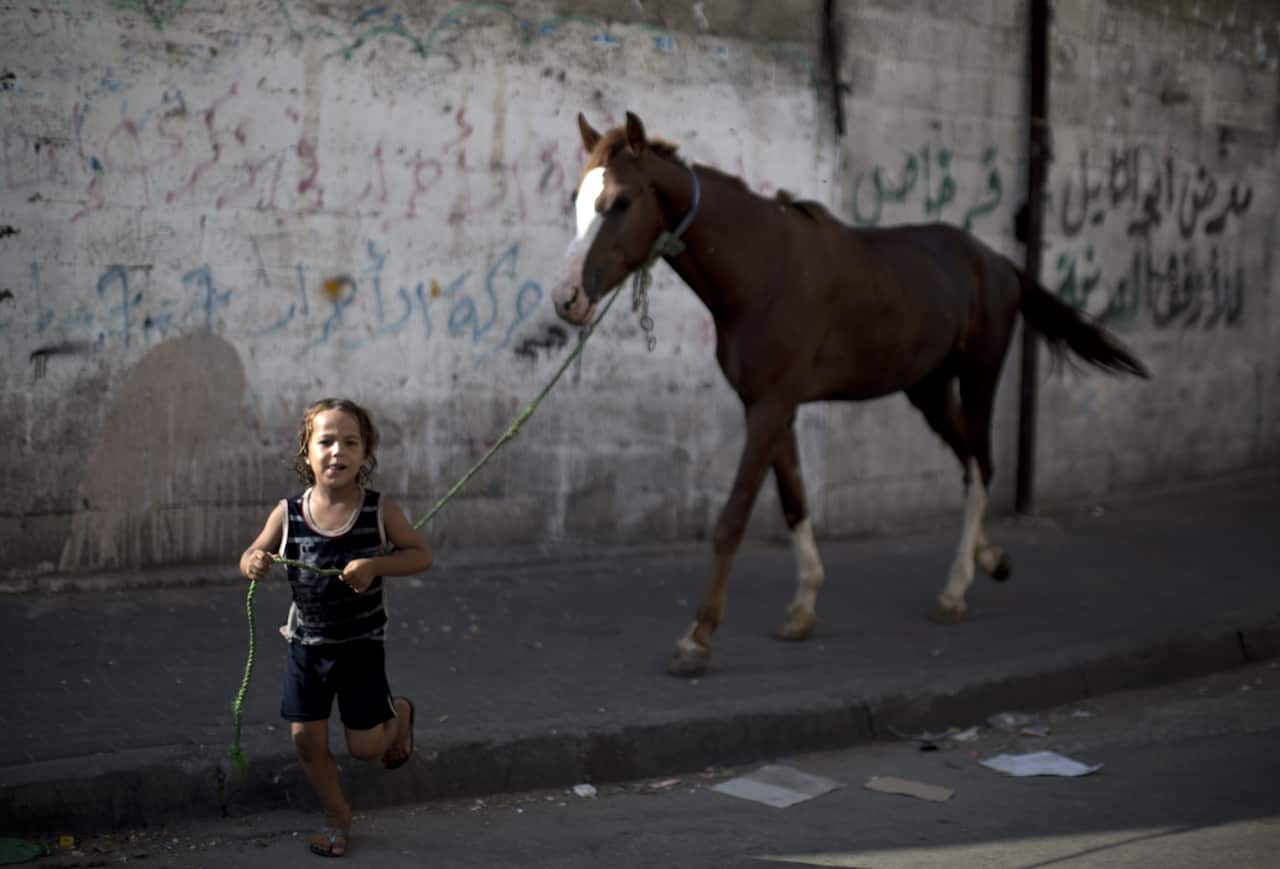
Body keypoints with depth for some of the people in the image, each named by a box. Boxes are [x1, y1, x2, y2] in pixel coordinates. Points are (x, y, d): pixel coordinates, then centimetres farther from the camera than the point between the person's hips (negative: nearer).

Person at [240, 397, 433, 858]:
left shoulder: (379, 511, -15)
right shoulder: (288, 513, -11)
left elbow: (421, 554, -8)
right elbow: (253, 555, 0)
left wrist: (376, 565, -25)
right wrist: (252, 564, -25)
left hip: (361, 646, -2)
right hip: (306, 644, 2)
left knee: (364, 746, 5)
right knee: (307, 741, 5)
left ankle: (399, 713, 41)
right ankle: (337, 816, 32)